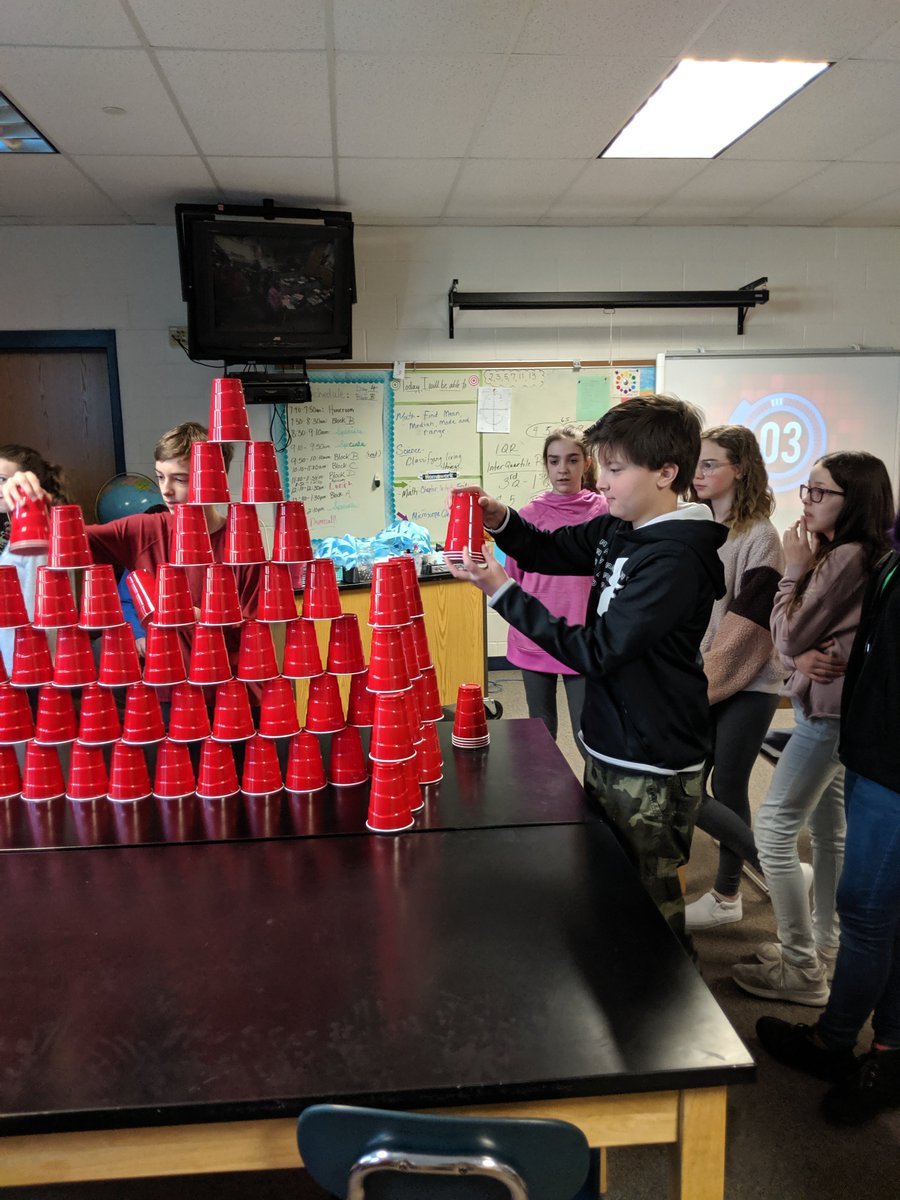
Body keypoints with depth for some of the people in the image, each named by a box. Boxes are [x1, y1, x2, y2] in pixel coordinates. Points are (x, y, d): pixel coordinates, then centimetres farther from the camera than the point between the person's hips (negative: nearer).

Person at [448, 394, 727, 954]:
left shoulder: (675, 560, -24)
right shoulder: (619, 529, 2)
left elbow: (596, 651, -26)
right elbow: (548, 550, 16)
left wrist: (502, 590, -23)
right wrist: (502, 520, -6)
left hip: (652, 770, -9)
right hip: (610, 749, 9)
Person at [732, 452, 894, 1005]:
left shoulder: (847, 557, -22)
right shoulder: (861, 554, 10)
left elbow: (789, 635, -16)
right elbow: (797, 636, 7)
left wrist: (796, 568, -9)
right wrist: (804, 653, -15)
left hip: (827, 713, -10)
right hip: (835, 709, 10)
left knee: (774, 829, -3)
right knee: (830, 831, 18)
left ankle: (802, 969, 7)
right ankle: (825, 948, 32)